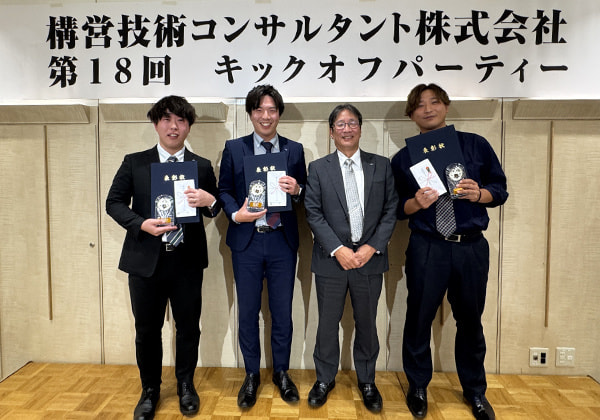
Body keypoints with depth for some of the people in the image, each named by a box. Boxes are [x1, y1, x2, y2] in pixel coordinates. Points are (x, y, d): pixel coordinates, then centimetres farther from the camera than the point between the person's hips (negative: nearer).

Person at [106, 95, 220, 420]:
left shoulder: (202, 166, 5)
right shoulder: (134, 162, 4)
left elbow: (215, 208, 6)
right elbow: (114, 202, 2)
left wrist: (210, 201, -18)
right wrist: (141, 224, -16)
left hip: (188, 261, 0)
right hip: (146, 260, 0)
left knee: (188, 327, 12)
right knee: (147, 330, 12)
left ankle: (186, 385, 35)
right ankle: (150, 390, 34)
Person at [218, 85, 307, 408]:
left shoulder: (294, 150, 5)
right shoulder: (234, 148, 3)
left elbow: (305, 194, 6)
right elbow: (224, 189, 3)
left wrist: (296, 190, -16)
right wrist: (235, 213, -15)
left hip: (282, 240, 1)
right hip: (246, 240, 0)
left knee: (282, 311, 11)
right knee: (248, 312, 10)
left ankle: (281, 372, 31)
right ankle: (251, 375, 29)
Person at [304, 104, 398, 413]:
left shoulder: (381, 166, 4)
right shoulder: (318, 168, 1)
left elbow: (391, 210, 1)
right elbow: (313, 213, -5)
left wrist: (372, 247, -10)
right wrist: (338, 250, -14)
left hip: (370, 258, 1)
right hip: (331, 259, -1)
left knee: (367, 323, 13)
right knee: (328, 323, 11)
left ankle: (366, 381, 34)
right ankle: (325, 379, 32)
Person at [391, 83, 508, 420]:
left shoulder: (476, 145, 6)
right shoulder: (404, 158, 5)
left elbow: (500, 190, 8)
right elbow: (397, 209, 4)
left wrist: (479, 194, -13)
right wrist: (417, 202, -17)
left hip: (472, 247, 1)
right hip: (427, 248, -1)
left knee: (470, 321, 14)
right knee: (419, 319, 8)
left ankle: (475, 390, 35)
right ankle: (418, 387, 30)